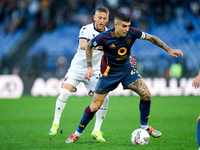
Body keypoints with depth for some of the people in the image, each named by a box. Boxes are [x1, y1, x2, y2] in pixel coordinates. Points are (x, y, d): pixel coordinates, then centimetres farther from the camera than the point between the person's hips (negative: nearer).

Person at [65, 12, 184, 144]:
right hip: (109, 72, -3)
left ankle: (144, 126, 6)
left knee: (146, 94, -15)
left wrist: (169, 50, -5)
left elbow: (151, 38, -3)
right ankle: (77, 133, 15)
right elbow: (89, 46, -5)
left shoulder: (132, 33, -18)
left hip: (127, 69, 3)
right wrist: (90, 67, -11)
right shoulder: (105, 38, -24)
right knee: (95, 107, -4)